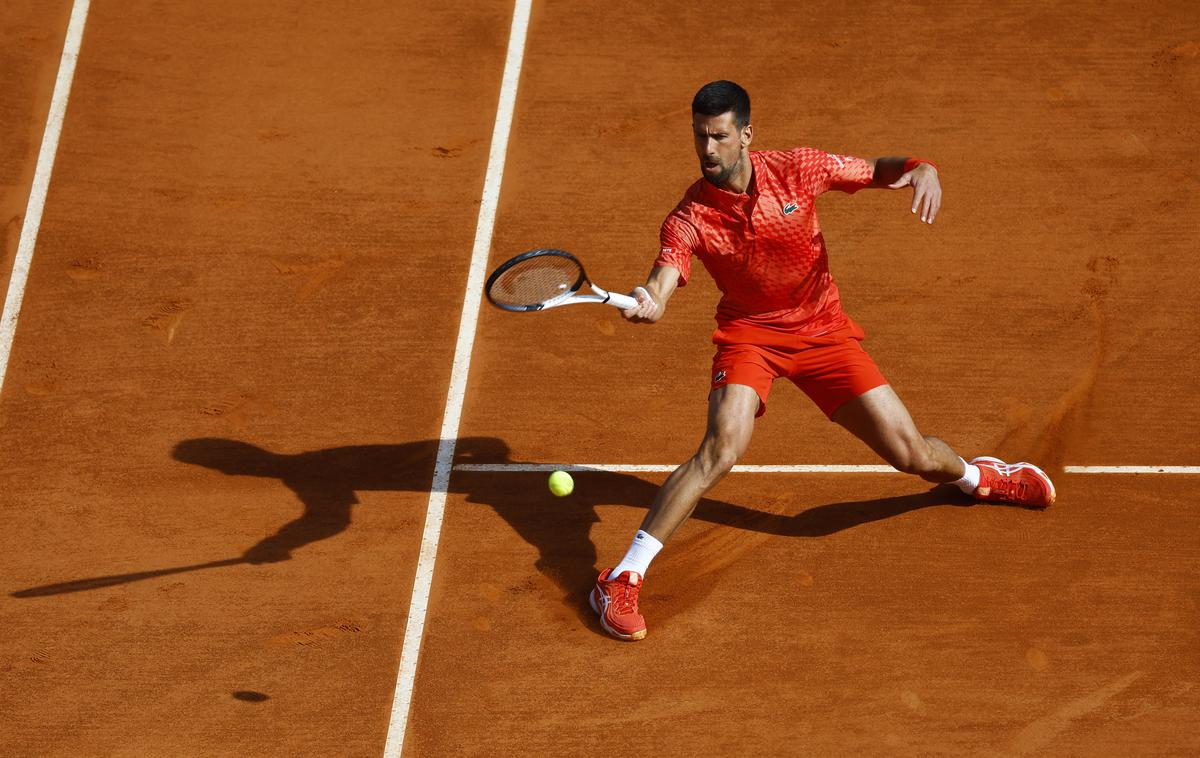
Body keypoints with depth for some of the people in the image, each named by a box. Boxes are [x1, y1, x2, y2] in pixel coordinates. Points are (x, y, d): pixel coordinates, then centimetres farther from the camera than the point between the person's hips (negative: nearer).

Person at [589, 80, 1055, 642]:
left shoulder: (797, 170, -13)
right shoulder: (690, 219, -18)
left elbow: (878, 171, 0)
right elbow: (665, 276, -33)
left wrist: (920, 170, -23)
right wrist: (649, 303, -58)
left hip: (823, 331, 2)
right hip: (749, 336, -2)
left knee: (909, 453, -1)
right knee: (722, 445, -29)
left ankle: (973, 476, 39)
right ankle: (622, 580, -25)